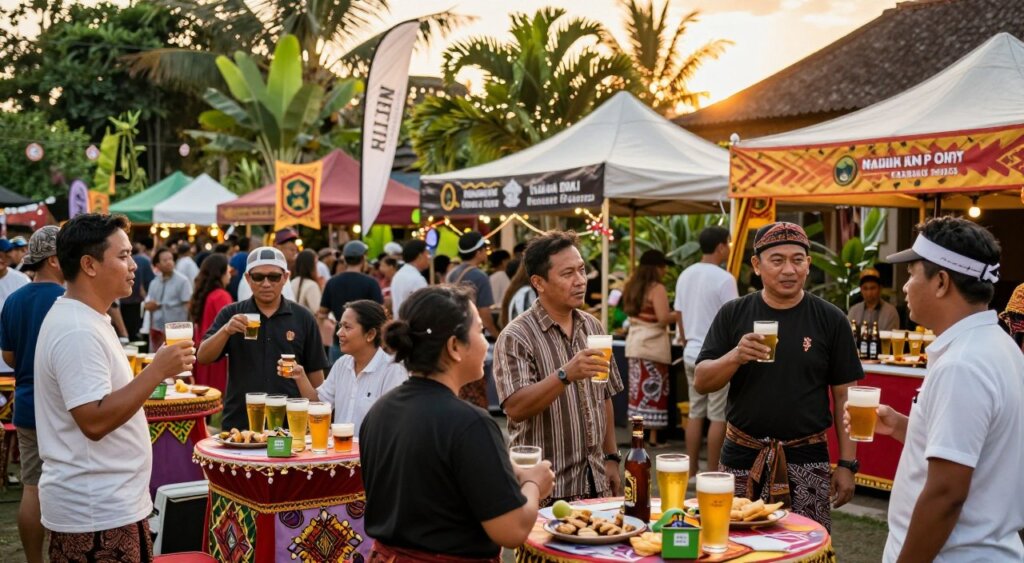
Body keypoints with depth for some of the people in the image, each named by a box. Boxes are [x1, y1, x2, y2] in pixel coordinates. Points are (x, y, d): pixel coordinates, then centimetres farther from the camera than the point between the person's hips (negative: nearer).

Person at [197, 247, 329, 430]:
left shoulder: (303, 318, 1)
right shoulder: (230, 314, 2)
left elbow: (315, 374, 5)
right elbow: (202, 358, -6)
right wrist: (226, 330, -22)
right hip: (239, 422, 0)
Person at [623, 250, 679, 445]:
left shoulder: (633, 286, 11)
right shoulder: (657, 288, -13)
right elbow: (663, 319, -20)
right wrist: (678, 315, -2)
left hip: (634, 341, 7)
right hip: (653, 344, -7)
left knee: (638, 391, 12)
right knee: (654, 391, 0)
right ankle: (653, 436, 4)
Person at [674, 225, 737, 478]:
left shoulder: (685, 275, 8)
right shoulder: (724, 279, -13)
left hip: (692, 353, 7)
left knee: (695, 413, 12)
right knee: (718, 416, 1)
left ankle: (692, 472, 16)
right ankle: (712, 474, 5)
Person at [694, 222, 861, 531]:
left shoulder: (830, 319, 1)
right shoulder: (733, 314, 3)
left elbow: (844, 395, 3)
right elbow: (701, 382, 0)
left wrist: (847, 464, -2)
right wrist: (736, 356, -18)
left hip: (806, 459, -1)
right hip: (743, 457, 1)